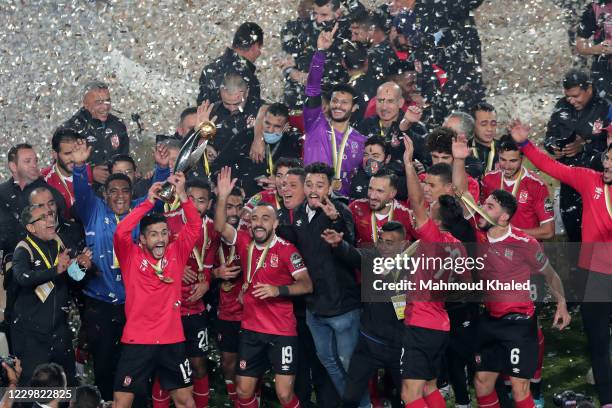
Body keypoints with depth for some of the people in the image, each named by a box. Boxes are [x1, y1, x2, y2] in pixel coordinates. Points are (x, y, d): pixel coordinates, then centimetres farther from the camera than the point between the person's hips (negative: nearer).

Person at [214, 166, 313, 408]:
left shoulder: (287, 250, -10)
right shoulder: (245, 242, 3)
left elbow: (307, 285, -12)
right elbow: (220, 227, -9)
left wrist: (278, 290, -25)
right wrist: (223, 197, -21)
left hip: (282, 332, -4)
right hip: (250, 330, 4)